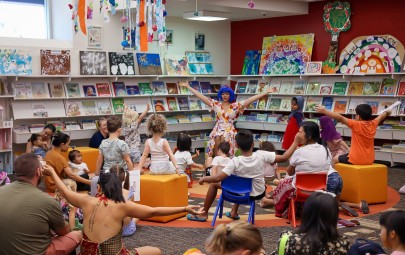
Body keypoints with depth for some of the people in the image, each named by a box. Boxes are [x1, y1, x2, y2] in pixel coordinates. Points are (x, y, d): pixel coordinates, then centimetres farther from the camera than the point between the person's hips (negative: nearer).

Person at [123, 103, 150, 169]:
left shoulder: (125, 126, 4)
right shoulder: (134, 125, -12)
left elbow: (125, 116, 19)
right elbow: (140, 117, -20)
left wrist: (125, 109, 33)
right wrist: (147, 110, -18)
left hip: (127, 150, 6)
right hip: (135, 149, -6)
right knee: (136, 167, -4)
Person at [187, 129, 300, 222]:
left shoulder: (235, 162, -27)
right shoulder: (261, 156, -22)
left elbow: (218, 178, -30)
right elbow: (284, 157, -19)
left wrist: (203, 179, -13)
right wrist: (295, 142, -10)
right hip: (259, 194, 4)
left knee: (214, 184, 14)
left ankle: (204, 214, 22)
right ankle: (234, 212, 37)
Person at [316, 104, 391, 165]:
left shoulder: (356, 125, -19)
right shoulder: (373, 124, -1)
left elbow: (340, 118, -24)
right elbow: (381, 117, 21)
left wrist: (324, 111, -22)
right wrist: (386, 112, 43)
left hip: (356, 160, -7)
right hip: (369, 160, 7)